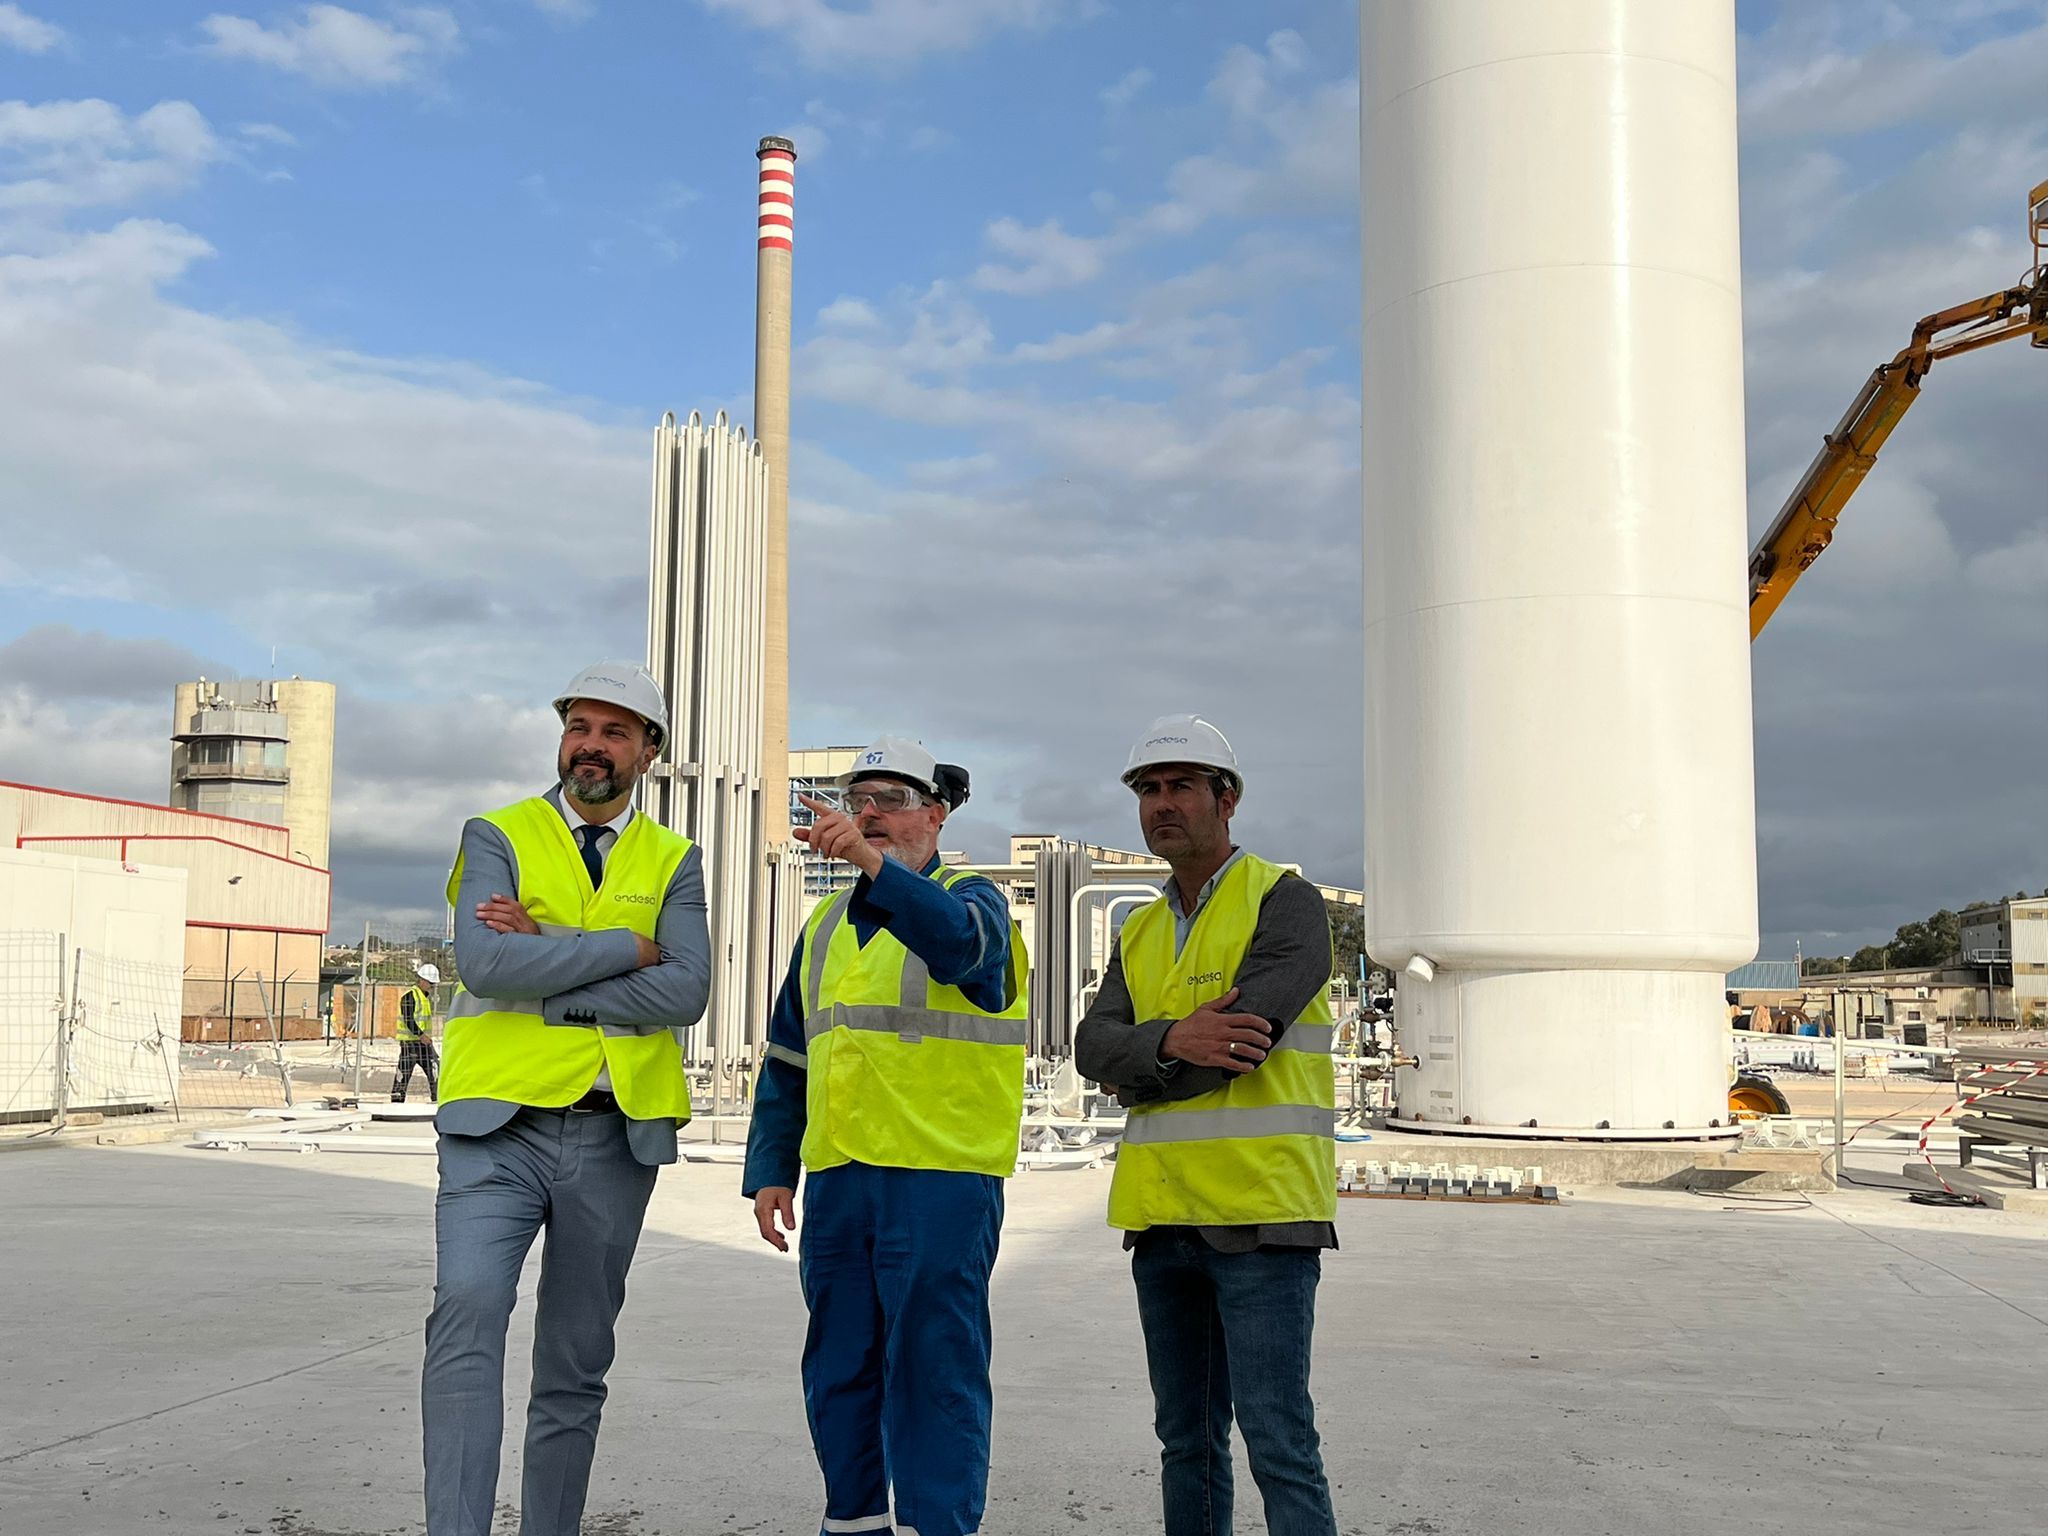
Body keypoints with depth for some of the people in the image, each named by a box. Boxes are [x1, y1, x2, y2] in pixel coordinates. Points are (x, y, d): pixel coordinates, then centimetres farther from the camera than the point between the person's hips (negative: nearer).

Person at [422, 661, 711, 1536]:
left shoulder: (673, 862, 10)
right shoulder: (498, 837, 5)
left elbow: (685, 995, -7)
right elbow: (484, 964, -14)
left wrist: (545, 969, -13)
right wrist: (628, 947, -11)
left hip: (617, 1136, 3)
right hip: (498, 1124, -2)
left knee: (576, 1366, 10)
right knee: (467, 1309, -24)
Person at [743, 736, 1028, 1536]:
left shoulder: (970, 899, 0)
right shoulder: (825, 927, 18)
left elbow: (956, 940, -27)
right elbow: (788, 1062, 21)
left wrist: (871, 861, -41)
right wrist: (770, 1169, 12)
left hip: (942, 1182, -6)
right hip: (836, 1179, 6)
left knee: (933, 1367, -4)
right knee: (838, 1370, 11)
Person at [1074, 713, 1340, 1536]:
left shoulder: (1287, 904, -4)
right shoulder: (1139, 935, 16)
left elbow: (1240, 1046, -17)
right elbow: (1094, 1047, 0)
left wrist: (1140, 1075, -3)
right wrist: (1171, 1044, -20)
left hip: (1261, 1216, -7)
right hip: (1164, 1219, 7)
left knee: (1276, 1438, -9)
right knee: (1186, 1440, 12)